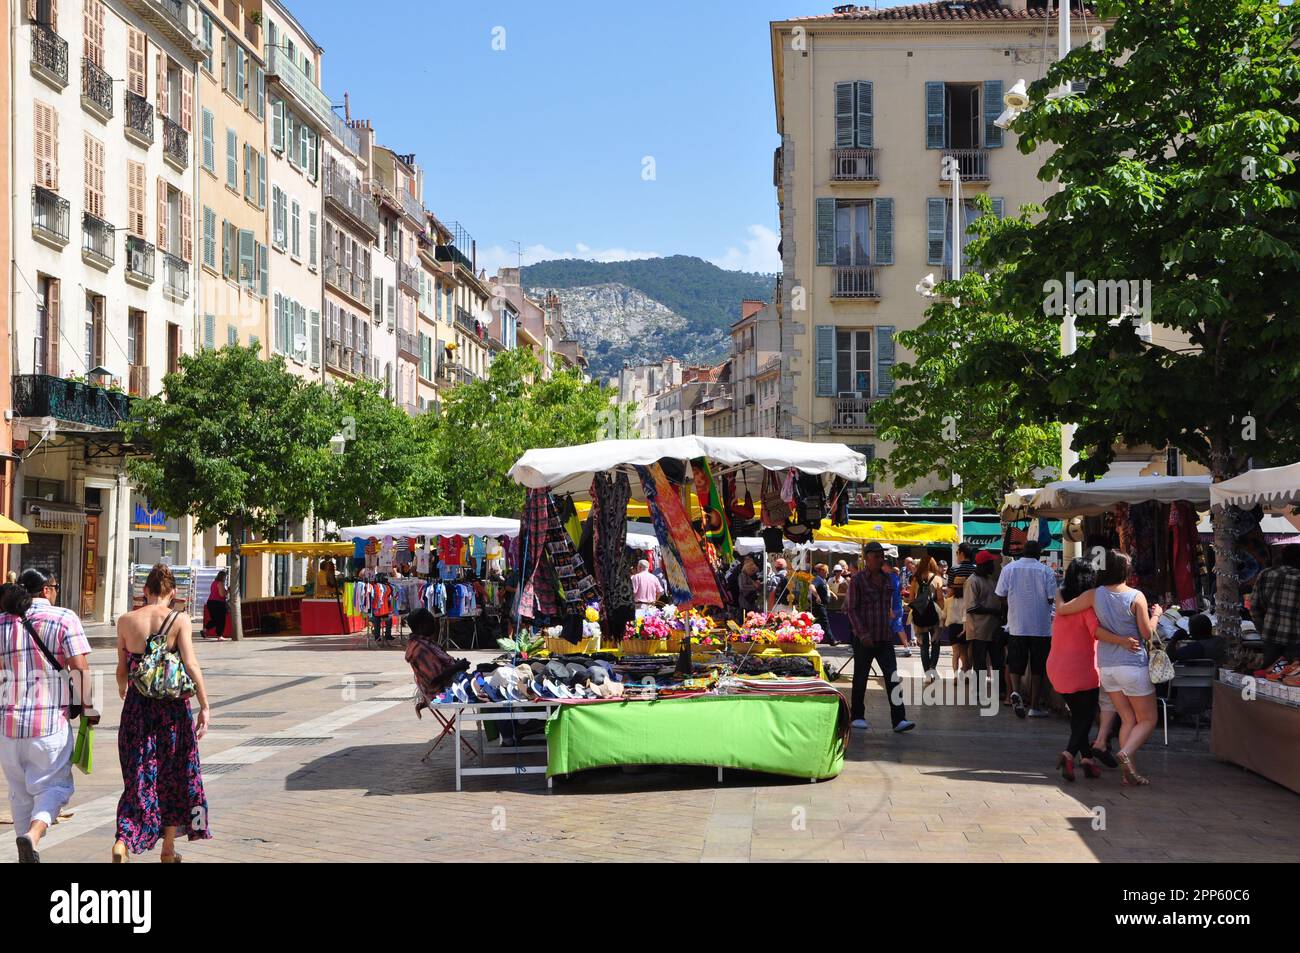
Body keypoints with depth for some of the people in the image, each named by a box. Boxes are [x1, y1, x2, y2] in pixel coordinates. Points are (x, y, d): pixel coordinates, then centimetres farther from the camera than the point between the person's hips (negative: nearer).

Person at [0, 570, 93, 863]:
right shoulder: (64, 618, -4)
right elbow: (80, 668, -11)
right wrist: (87, 706, -1)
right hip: (51, 722, -4)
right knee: (54, 785, 7)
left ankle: (27, 855, 20)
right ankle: (33, 835, -18)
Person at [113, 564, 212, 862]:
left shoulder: (126, 621, 0)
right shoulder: (179, 619, -8)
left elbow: (122, 669, 7)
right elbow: (191, 664, -16)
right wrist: (204, 706, -13)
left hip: (136, 706, 2)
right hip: (173, 707, -1)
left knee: (138, 777, 8)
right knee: (174, 776, 15)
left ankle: (122, 842, -14)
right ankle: (168, 850, 24)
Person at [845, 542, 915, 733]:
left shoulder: (887, 578, 12)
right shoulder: (858, 579, -6)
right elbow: (852, 609, -8)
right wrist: (862, 634, -16)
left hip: (885, 637, 5)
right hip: (864, 638, -4)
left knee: (893, 677, -5)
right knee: (860, 678, 6)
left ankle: (899, 719, -8)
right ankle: (857, 716, 19)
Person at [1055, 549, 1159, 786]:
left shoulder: (1095, 595, -3)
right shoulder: (1136, 597, -11)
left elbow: (1061, 609, 0)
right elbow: (1147, 634, -6)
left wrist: (1057, 593, 20)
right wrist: (1155, 615, 12)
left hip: (1106, 666, 4)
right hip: (1133, 664, -4)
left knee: (1128, 719, 12)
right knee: (1148, 720, 6)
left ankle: (1130, 771, 4)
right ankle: (1126, 753, -19)